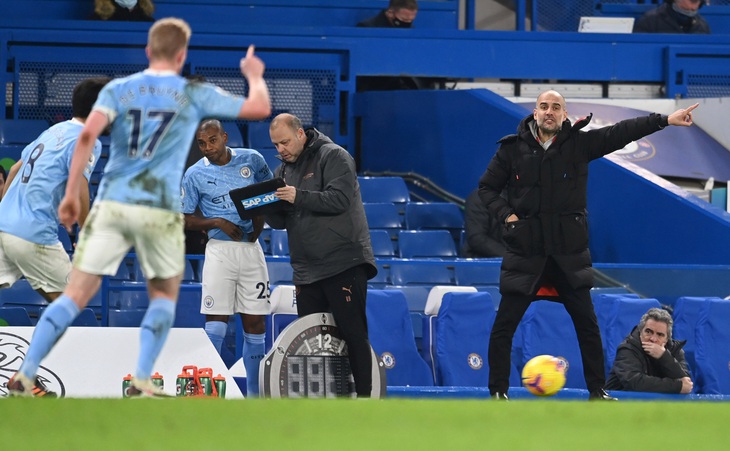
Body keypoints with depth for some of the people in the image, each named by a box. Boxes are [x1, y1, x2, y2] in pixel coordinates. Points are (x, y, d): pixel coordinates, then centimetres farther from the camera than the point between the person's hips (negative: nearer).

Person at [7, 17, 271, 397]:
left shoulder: (117, 89, 7)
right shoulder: (195, 94, 5)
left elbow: (88, 134, -8)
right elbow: (260, 109, 12)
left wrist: (71, 194, -6)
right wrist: (255, 76, 33)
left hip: (111, 205, 1)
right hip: (160, 209, -1)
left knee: (76, 294, 1)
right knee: (164, 296, 19)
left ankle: (25, 374, -9)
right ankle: (142, 381, 5)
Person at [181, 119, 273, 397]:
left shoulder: (252, 160, 3)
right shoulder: (195, 174, 0)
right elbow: (184, 219, 3)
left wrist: (258, 226, 0)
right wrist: (217, 223, -12)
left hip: (251, 247, 2)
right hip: (220, 248, -2)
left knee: (255, 323, 3)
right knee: (216, 324, -11)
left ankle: (255, 395, 10)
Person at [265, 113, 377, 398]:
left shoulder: (333, 156, -4)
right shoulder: (284, 170, 17)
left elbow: (339, 199, -18)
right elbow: (280, 222, 15)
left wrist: (299, 197, -23)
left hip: (344, 264, -7)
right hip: (307, 271, 7)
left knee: (353, 333, -8)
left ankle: (364, 396, -8)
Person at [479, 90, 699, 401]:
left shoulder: (579, 143, 0)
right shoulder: (512, 148, -1)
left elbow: (620, 133, -3)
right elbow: (487, 187, 9)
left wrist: (665, 120, -8)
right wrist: (505, 213, -7)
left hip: (569, 252, 1)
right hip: (525, 251, -1)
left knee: (587, 323, 3)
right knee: (504, 325, -2)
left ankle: (597, 391, 13)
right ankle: (498, 391, 10)